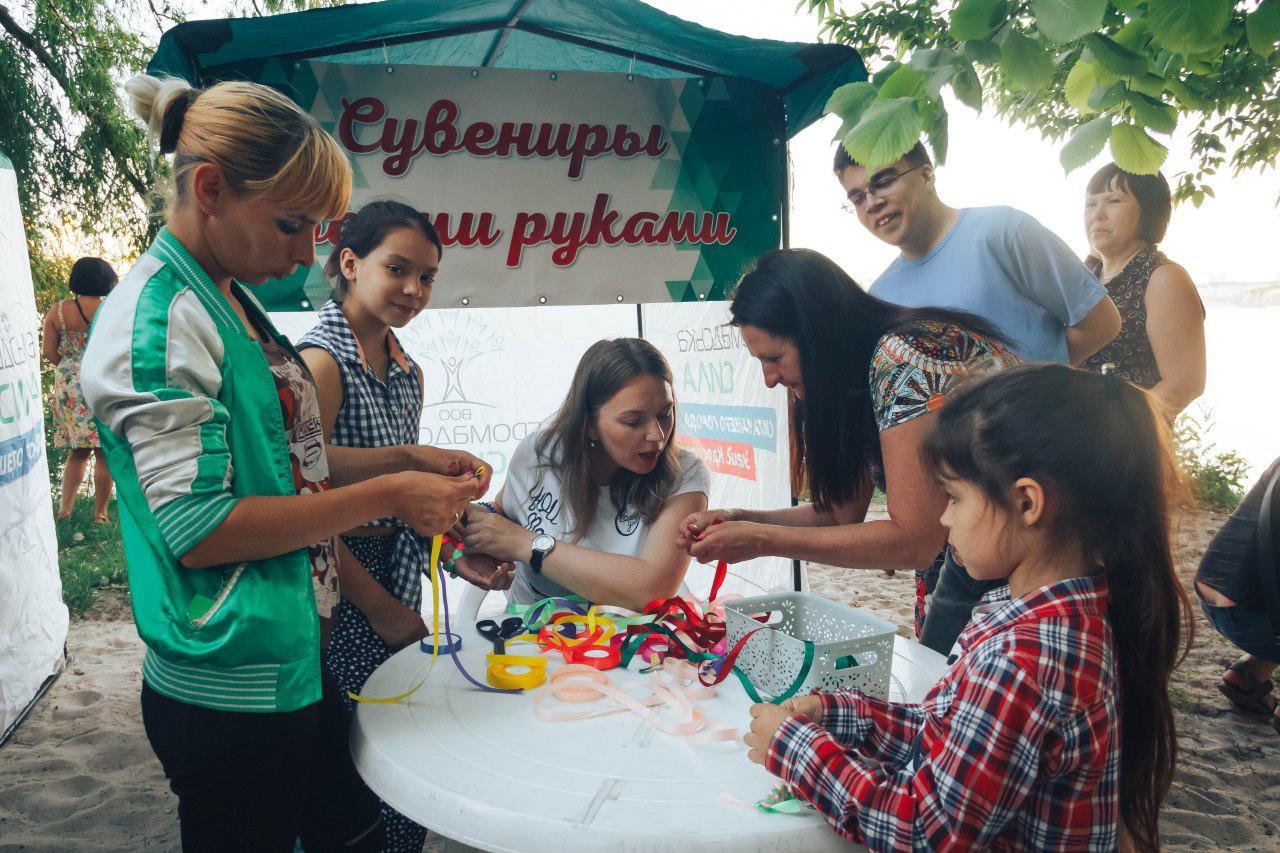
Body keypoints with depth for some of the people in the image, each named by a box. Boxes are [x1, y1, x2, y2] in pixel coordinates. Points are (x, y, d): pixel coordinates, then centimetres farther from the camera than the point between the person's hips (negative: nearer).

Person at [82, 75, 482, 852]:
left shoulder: (231, 299, 8)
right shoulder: (156, 319, -19)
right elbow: (196, 528, -23)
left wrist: (410, 461, 5)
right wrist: (385, 497, -20)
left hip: (296, 664, 9)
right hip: (229, 692, -9)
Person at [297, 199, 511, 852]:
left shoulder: (407, 373, 11)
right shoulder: (322, 358, -14)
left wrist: (456, 556, 4)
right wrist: (377, 603, -16)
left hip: (394, 577, 7)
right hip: (335, 586, -7)